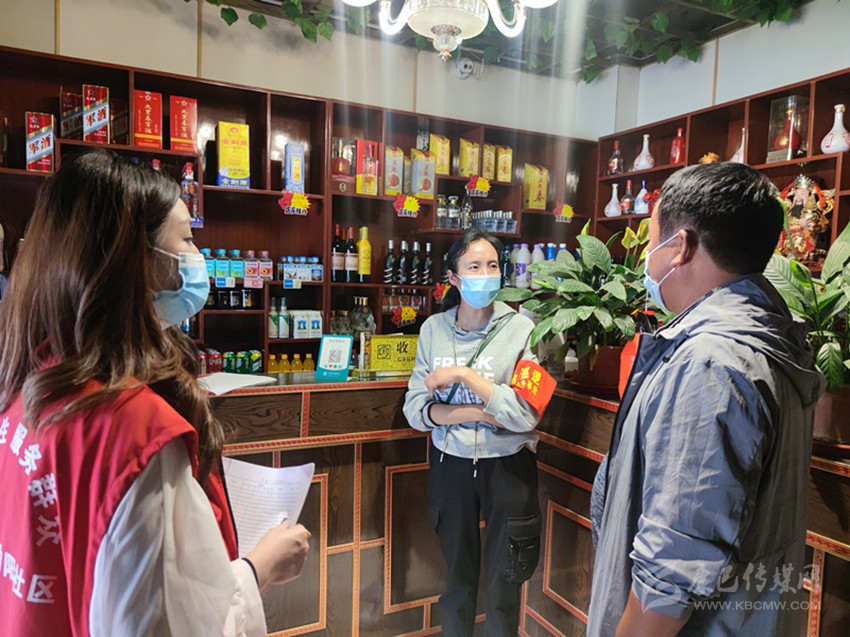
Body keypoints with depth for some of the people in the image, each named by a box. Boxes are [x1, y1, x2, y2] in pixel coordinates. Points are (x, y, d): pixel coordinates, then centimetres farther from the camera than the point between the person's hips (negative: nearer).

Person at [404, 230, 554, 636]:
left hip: (507, 466, -2)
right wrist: (476, 413, -19)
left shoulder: (520, 329, -12)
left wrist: (464, 375, -22)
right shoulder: (434, 329, -4)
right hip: (451, 463, 2)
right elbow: (415, 410, -7)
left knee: (503, 585, 14)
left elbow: (525, 415, -20)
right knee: (458, 576, 20)